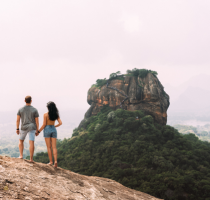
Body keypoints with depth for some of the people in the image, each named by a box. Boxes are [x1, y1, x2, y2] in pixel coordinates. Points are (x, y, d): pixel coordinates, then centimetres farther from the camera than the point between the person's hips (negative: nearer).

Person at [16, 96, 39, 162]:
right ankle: (31, 159, -5)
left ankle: (21, 155, 11)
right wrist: (37, 131, 3)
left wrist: (17, 129, 6)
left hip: (24, 128, 1)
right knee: (31, 143, -3)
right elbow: (37, 121, -4)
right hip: (32, 128, -1)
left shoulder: (20, 109, -2)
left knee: (21, 141, 21)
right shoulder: (35, 110, -5)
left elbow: (17, 120, -2)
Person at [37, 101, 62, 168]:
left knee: (49, 147, 2)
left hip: (47, 130, -3)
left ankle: (51, 161, 2)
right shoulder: (56, 115, 2)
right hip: (54, 130, 3)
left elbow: (44, 124, -10)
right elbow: (60, 123, -2)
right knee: (54, 147, 2)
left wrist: (39, 131, 0)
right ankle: (55, 161, -13)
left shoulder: (46, 114, -9)